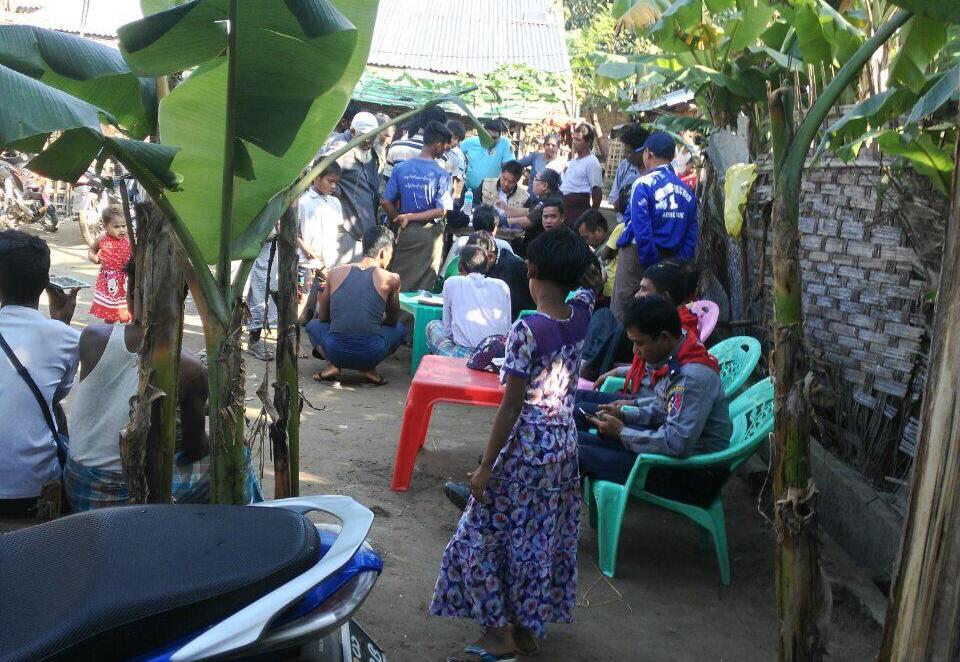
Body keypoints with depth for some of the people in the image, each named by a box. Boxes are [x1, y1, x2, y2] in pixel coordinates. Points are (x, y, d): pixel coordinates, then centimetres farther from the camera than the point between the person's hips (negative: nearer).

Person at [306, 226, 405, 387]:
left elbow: (322, 317, 19)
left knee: (313, 325, 33)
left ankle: (334, 366, 8)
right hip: (370, 354, -1)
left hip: (335, 351, 1)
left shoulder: (336, 273, 8)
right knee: (399, 329, 29)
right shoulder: (391, 279, 3)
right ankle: (369, 370, 9)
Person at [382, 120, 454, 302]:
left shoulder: (401, 168, -2)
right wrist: (410, 217, -11)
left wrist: (400, 220, 12)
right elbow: (442, 210, -16)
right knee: (423, 285, 6)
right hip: (429, 233, -3)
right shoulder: (441, 174, -11)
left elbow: (386, 202, -2)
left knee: (399, 282, 13)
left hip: (405, 232, 3)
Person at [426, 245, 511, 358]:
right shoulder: (502, 285, 14)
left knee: (432, 325, 24)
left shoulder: (451, 282, 9)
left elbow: (448, 328, 13)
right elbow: (508, 329, 16)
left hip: (465, 354, -2)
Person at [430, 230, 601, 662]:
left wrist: (485, 467, -13)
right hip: (565, 443, 7)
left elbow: (511, 406, -20)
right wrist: (571, 253, 8)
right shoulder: (581, 315, -5)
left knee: (483, 536, 8)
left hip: (526, 447, -7)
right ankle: (529, 627, 30)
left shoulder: (527, 330, -22)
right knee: (544, 539, 18)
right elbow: (589, 283, 22)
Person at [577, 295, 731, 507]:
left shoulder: (693, 378, -26)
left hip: (694, 474, -9)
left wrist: (622, 432, -19)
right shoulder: (675, 360, 3)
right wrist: (625, 414, 0)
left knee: (578, 453, -16)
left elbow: (678, 443, -30)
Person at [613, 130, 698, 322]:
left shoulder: (644, 184, -12)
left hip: (638, 256, -6)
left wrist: (654, 265, -14)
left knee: (620, 311, 0)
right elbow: (691, 236, 4)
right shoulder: (686, 190, 6)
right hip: (671, 259, 6)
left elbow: (642, 232, -19)